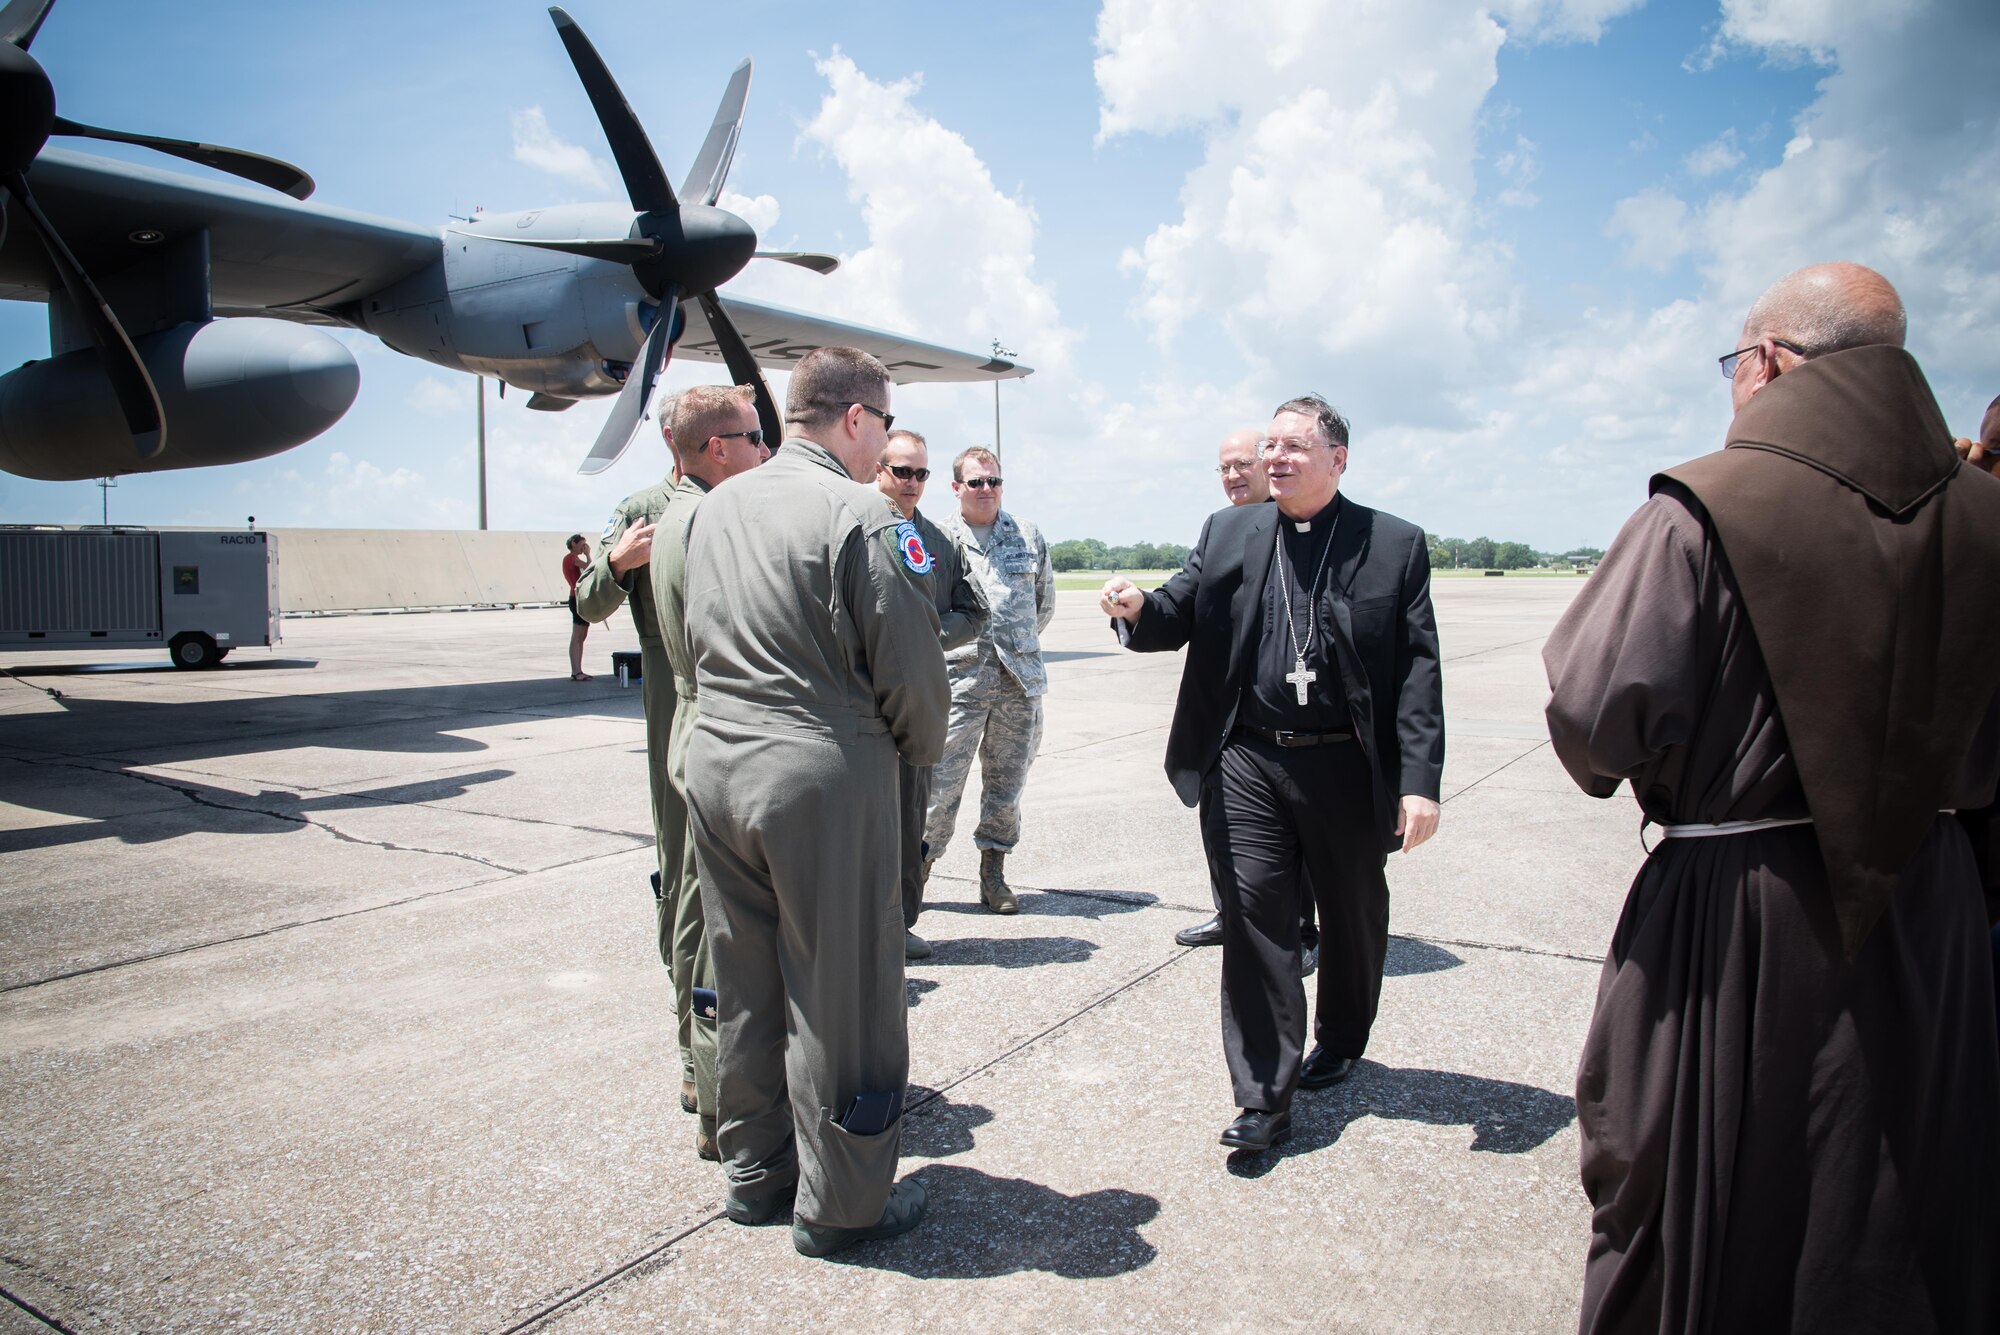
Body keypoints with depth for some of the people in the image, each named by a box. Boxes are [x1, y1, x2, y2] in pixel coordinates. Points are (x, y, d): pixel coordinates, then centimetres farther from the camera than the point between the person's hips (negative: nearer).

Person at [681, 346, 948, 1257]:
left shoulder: (717, 506, 9)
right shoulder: (858, 513, -13)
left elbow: (698, 637, 15)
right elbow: (909, 664, -13)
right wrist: (920, 748, 5)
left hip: (715, 763, 7)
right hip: (825, 774, -7)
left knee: (743, 982, 18)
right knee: (837, 994, 6)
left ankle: (756, 1169, 34)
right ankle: (839, 1203, 20)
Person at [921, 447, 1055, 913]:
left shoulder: (1028, 536, 12)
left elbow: (1045, 600, 21)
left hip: (1020, 680, 3)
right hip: (958, 679, -3)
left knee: (1006, 782, 9)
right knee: (941, 780, -6)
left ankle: (993, 875, 20)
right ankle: (919, 868, 8)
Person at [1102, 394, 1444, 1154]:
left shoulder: (1394, 545, -1)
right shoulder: (1228, 534, 6)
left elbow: (1418, 671, -5)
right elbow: (1178, 615, 2)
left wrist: (1420, 781, -12)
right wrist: (1138, 609, -22)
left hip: (1349, 770, 0)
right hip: (1247, 763, 1)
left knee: (1353, 916, 17)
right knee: (1254, 920, -1)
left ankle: (1339, 1042, 44)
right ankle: (1264, 1097, 9)